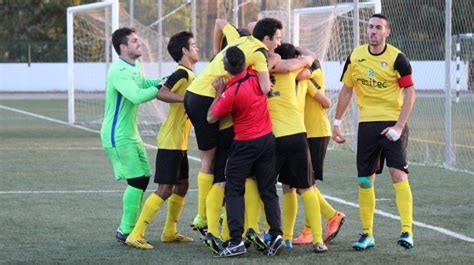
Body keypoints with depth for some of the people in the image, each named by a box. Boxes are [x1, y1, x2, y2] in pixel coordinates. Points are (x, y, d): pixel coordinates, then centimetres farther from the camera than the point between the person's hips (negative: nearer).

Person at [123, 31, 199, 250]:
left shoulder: (189, 74, 15)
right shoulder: (182, 73, -15)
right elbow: (161, 93, -28)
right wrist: (187, 98, -32)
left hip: (179, 142, 10)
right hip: (170, 141, -10)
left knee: (182, 185, 17)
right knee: (165, 189, -11)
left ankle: (169, 232, 27)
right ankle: (136, 235, -12)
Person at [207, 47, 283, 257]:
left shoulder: (231, 92, -20)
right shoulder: (255, 77, -5)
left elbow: (211, 118, -7)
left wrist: (218, 93, 2)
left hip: (245, 145, -6)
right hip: (268, 139, 6)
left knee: (234, 191, 1)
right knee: (268, 191, 10)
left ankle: (236, 240, -10)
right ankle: (276, 233, -3)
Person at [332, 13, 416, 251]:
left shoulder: (396, 58, -8)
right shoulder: (355, 57, 4)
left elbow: (409, 92, -7)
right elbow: (346, 90, 14)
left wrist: (399, 126, -15)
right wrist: (337, 122, 12)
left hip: (392, 123, -4)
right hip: (367, 124, 4)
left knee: (398, 175, -15)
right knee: (365, 180, 4)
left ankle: (407, 232, -14)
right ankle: (367, 234, 13)